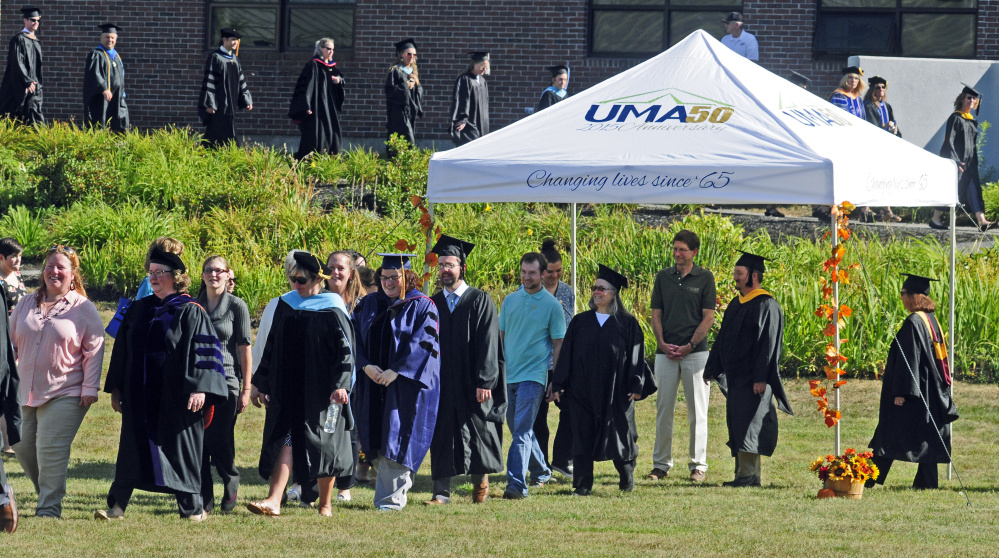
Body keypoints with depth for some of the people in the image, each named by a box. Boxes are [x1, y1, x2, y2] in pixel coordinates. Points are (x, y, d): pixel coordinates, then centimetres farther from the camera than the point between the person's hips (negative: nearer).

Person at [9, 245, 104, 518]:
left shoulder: (84, 309, -2)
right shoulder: (26, 304, 12)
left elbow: (94, 351, -3)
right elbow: (11, 344, 19)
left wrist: (89, 388, -9)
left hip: (64, 394, -5)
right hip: (26, 392, 5)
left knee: (51, 452, -11)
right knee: (24, 450, 7)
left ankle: (49, 508, -3)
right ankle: (46, 493, 27)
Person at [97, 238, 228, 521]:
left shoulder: (190, 313, -3)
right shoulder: (137, 310, 12)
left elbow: (203, 352, -10)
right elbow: (121, 349, 16)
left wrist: (199, 388, -21)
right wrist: (115, 388, 12)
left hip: (174, 397, -4)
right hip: (139, 395, 4)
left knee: (179, 449, 1)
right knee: (133, 448, 4)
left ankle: (191, 508, 11)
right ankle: (117, 505, 5)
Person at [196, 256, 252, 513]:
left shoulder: (237, 306, 0)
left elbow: (245, 349, -1)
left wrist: (246, 389, -5)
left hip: (226, 380, -3)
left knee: (219, 441, -4)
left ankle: (231, 482, 23)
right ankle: (204, 499, 7)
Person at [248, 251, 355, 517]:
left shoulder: (332, 309, -5)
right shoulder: (285, 305, 8)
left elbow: (345, 349, -9)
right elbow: (271, 348, 15)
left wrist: (340, 384, -20)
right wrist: (262, 384, 14)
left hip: (321, 390, -4)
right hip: (289, 389, 4)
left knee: (322, 444, 4)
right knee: (285, 441, -6)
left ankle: (325, 503, 18)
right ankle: (274, 502, -15)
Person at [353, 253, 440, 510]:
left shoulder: (422, 307, -3)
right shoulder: (368, 304, 11)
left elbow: (422, 344, -11)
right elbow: (355, 337, 7)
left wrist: (396, 371, -18)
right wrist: (366, 365, -10)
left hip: (405, 382, -5)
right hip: (372, 381, 5)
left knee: (395, 440, -9)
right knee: (377, 439, 6)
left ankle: (391, 498, -7)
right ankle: (400, 485, 21)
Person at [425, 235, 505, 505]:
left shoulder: (480, 302, -1)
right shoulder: (432, 304, 10)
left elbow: (488, 343, -7)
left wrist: (484, 381, -14)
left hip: (472, 383, -3)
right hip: (441, 382, 3)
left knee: (477, 431, 5)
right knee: (442, 435, 0)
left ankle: (481, 482, 25)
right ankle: (442, 491, 2)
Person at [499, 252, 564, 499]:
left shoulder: (552, 305, -3)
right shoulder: (510, 300, 9)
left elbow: (558, 345, -2)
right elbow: (501, 336, 15)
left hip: (533, 375, -6)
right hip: (508, 374, 6)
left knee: (522, 431, -15)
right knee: (518, 429, 16)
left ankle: (517, 483, -21)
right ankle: (541, 471, 34)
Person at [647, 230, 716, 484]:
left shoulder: (705, 278, 1)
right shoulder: (663, 277, 10)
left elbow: (708, 317, -2)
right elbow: (656, 314, 10)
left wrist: (690, 346, -11)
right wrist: (662, 343, -5)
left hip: (695, 352, -3)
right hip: (666, 353, 3)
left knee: (697, 410, -1)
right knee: (663, 409, 4)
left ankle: (698, 465, 4)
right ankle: (661, 464, 10)